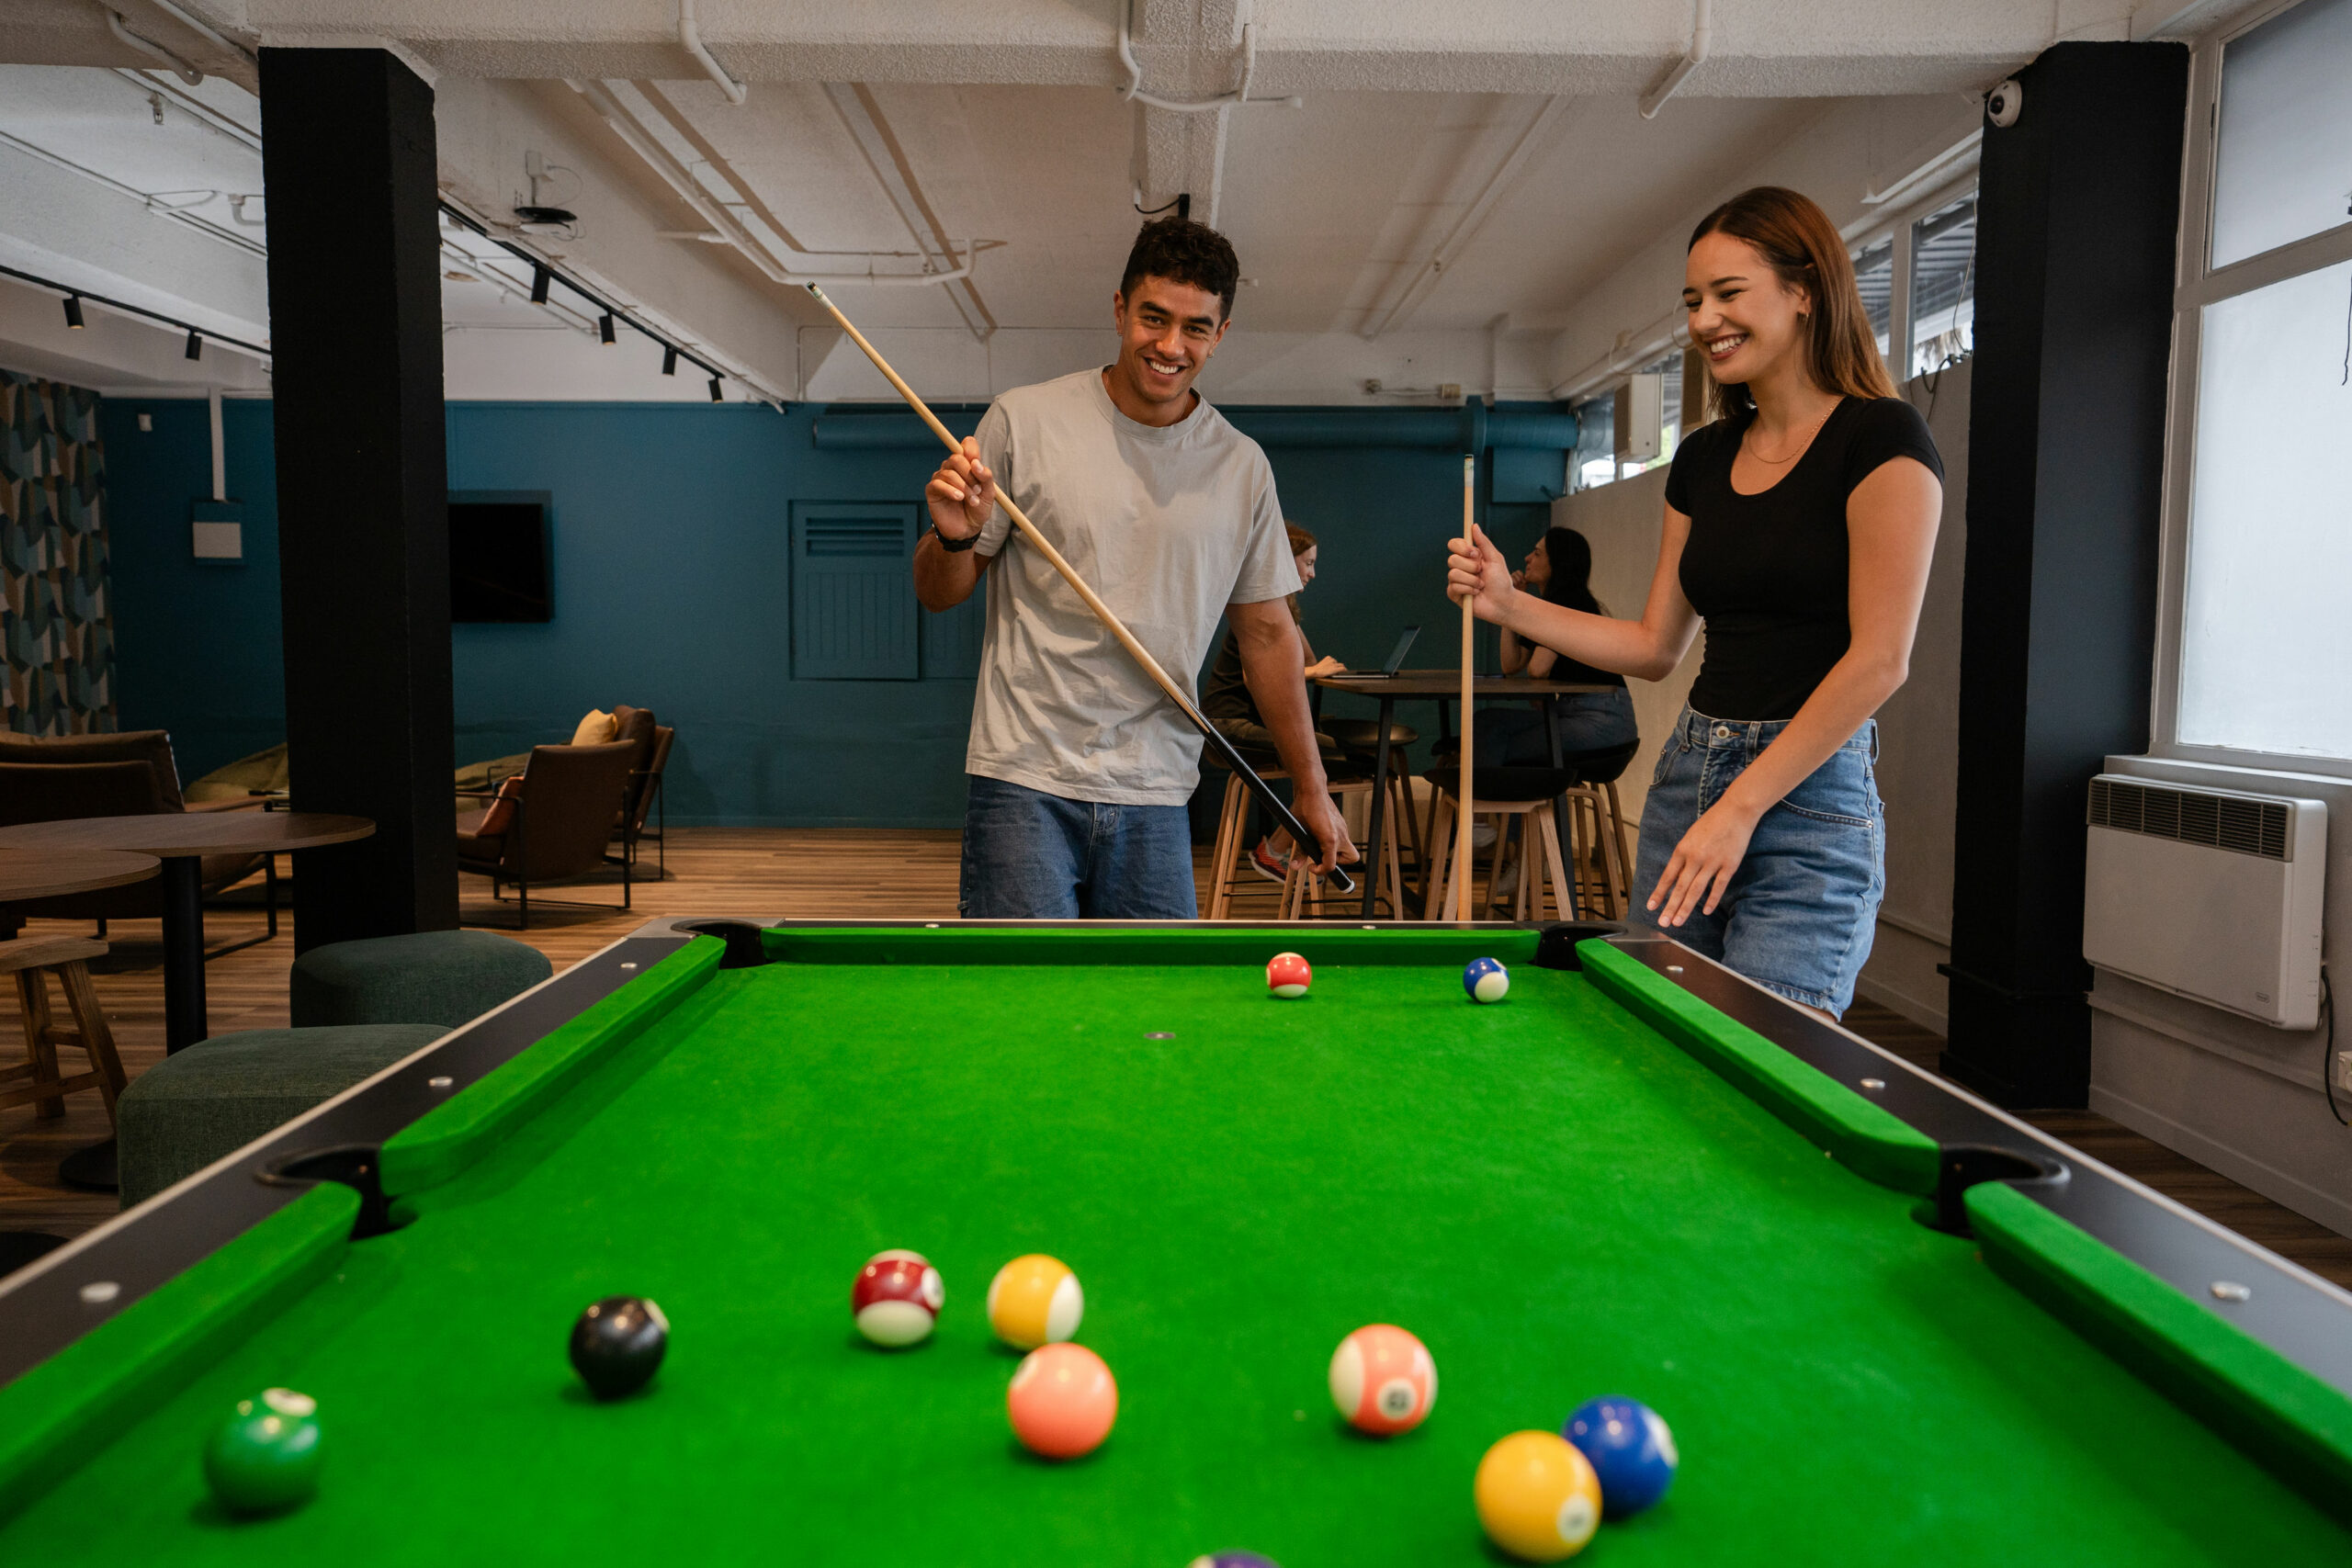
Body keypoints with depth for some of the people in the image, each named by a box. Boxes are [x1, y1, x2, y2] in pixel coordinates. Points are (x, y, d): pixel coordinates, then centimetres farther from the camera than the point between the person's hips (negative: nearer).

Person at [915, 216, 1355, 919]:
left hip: (1154, 802, 3)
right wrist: (956, 536, -18)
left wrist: (1311, 788, 15)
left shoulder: (1244, 467, 7)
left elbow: (1266, 633, 14)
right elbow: (939, 596, 5)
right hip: (1026, 783, -2)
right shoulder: (1024, 421, -1)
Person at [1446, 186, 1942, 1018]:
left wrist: (1741, 809, -17)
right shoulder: (1704, 457, 12)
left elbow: (1879, 659, -15)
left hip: (1808, 798, -6)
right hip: (1685, 776, 7)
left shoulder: (1879, 437, -8)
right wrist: (1510, 605, 5)